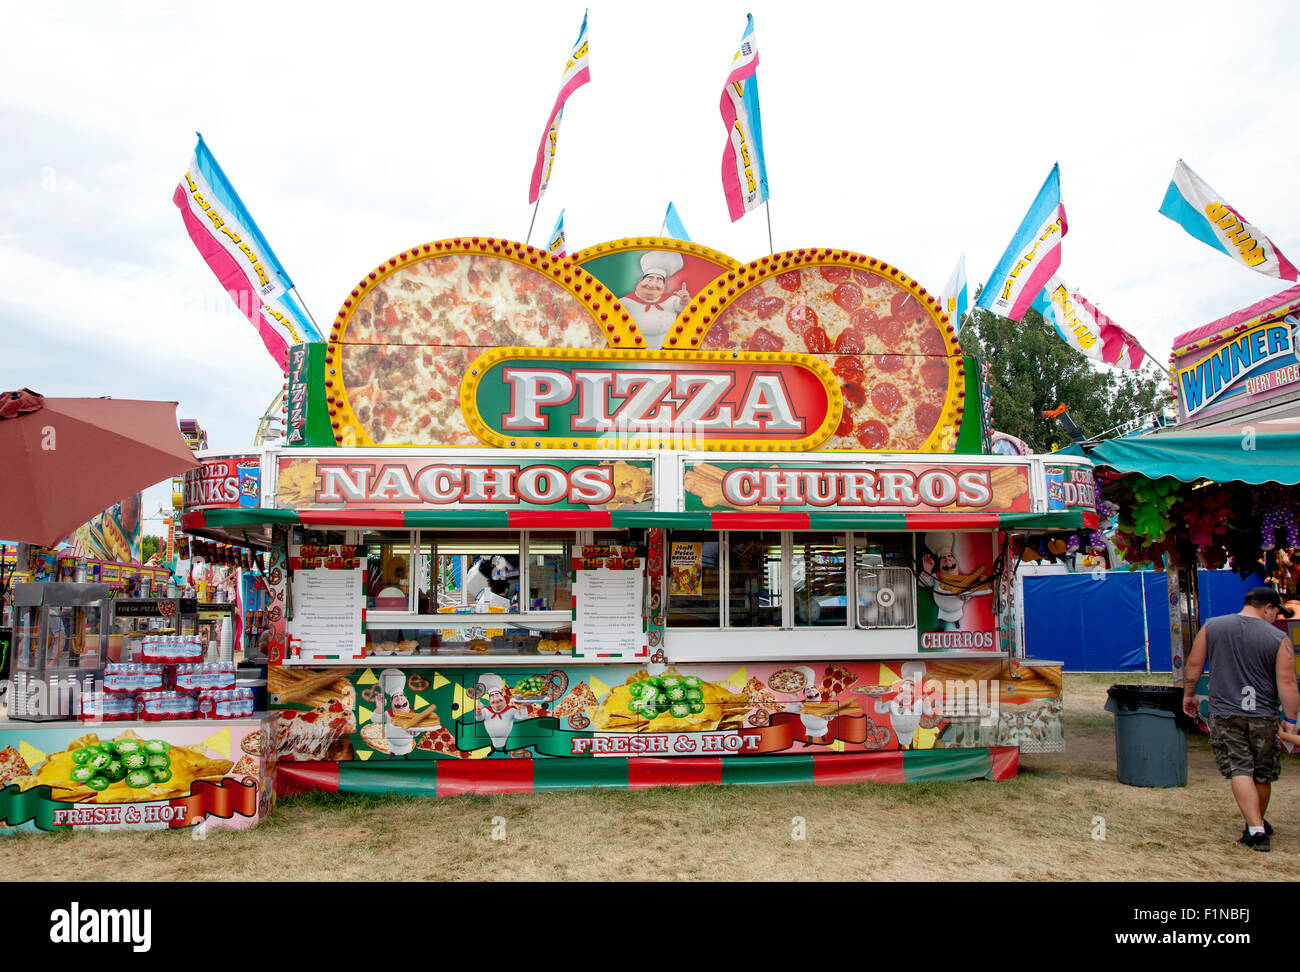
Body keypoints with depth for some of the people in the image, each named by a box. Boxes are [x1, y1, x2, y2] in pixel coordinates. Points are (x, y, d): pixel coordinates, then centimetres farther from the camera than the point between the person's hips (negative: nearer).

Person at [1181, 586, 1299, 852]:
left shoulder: (1211, 627, 1)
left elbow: (1194, 665, 6)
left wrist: (1188, 695, 18)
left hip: (1225, 714, 0)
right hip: (1263, 716, 0)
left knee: (1239, 771, -2)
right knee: (1262, 775, 16)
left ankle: (1256, 830, -13)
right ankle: (1258, 824, 33)